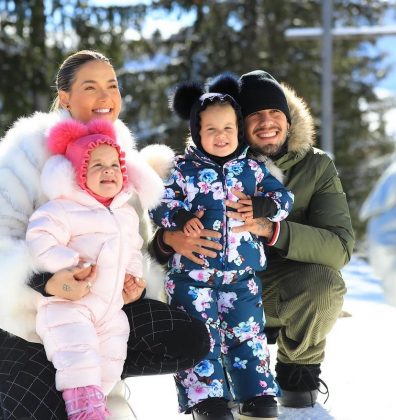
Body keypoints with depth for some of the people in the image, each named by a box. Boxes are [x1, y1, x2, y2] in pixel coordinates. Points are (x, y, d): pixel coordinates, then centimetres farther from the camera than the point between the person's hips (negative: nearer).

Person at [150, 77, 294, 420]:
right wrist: (181, 219, -23)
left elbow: (282, 197, 6)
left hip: (242, 273, 2)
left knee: (246, 334, 10)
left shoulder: (252, 169, 6)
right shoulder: (183, 171, -2)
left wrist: (261, 206, -15)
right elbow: (159, 204, -3)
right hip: (192, 272, -2)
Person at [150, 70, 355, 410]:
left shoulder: (316, 166, -9)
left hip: (280, 291, -1)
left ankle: (298, 370, 0)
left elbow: (341, 247, -22)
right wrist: (170, 239, -36)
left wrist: (269, 229, -39)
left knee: (325, 282, -32)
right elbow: (158, 223, -9)